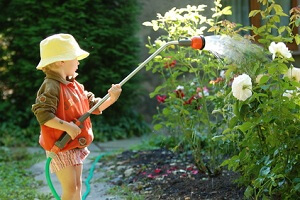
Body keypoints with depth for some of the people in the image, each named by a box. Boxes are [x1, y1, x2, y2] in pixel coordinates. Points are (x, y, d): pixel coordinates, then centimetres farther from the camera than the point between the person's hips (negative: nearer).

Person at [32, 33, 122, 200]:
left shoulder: (76, 86, 9)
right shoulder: (51, 87, -18)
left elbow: (95, 106, 13)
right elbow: (42, 114, -27)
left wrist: (111, 98, -4)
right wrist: (67, 126, -31)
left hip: (76, 146, 9)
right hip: (60, 148, -9)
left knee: (77, 186, 15)